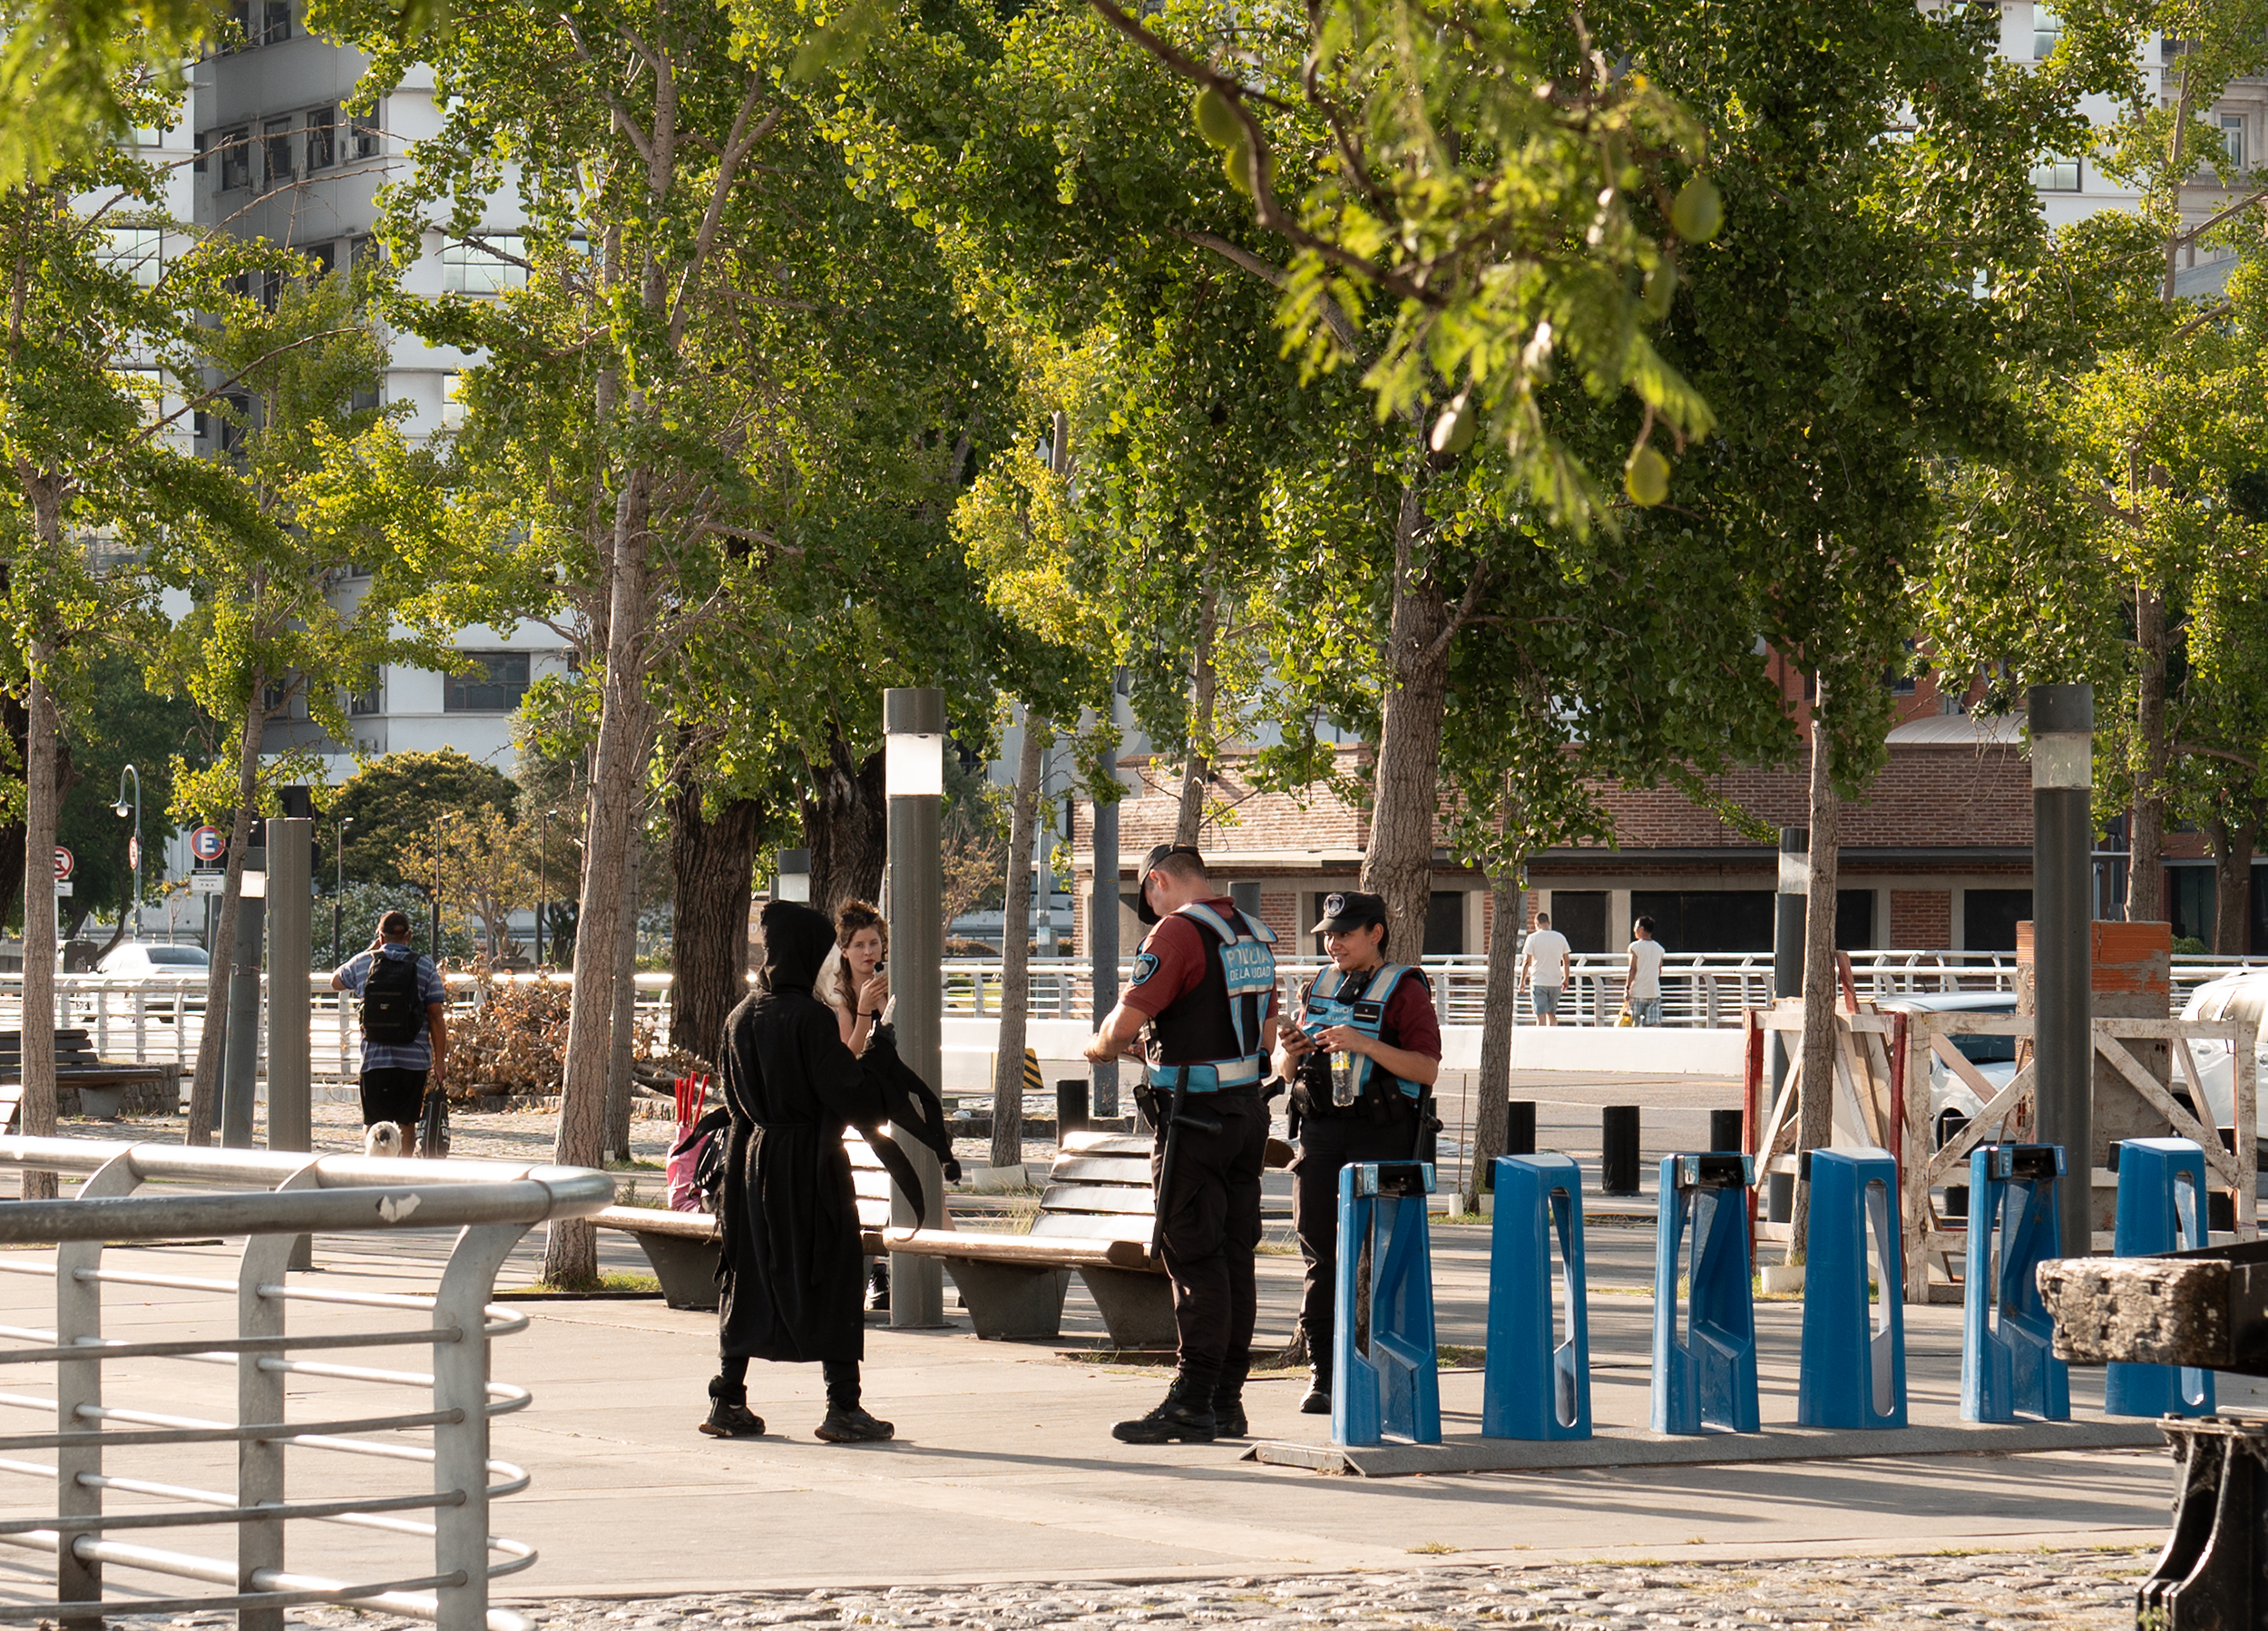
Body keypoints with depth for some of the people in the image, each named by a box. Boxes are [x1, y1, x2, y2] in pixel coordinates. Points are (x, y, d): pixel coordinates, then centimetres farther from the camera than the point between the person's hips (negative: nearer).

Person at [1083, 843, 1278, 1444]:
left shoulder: (1178, 930, -13)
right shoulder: (1254, 935, 13)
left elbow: (1125, 1022, -17)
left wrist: (1099, 1047, 6)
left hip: (1194, 1114, -8)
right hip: (1249, 1109, 8)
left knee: (1194, 1258, -6)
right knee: (1234, 1254, 10)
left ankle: (1192, 1402, -7)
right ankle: (1227, 1399, 14)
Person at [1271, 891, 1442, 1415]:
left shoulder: (1405, 990, 0)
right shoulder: (1318, 988, 18)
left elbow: (1427, 1068, -10)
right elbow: (1285, 1071, 23)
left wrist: (1366, 1044, -20)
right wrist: (1290, 1053, 0)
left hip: (1383, 1135, -5)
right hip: (1320, 1131, 5)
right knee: (1320, 1254, 0)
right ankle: (1322, 1375, 2)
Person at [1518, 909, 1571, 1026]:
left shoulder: (1532, 938, -6)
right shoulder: (1560, 937, 5)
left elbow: (1527, 962, -8)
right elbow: (1566, 961, 11)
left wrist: (1522, 980, 2)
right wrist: (1566, 979, 23)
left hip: (1538, 982, -4)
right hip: (1556, 981, 4)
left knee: (1540, 1016, -4)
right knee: (1552, 1014, 16)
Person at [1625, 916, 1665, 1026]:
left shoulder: (1635, 947, -6)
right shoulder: (1659, 948, 9)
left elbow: (1632, 970, -11)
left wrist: (1627, 988, -9)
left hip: (1638, 992, -4)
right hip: (1655, 992, 4)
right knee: (1654, 1025, -2)